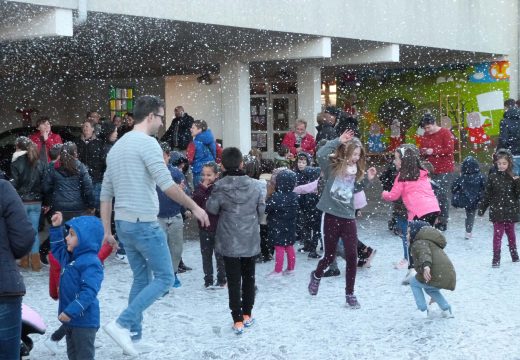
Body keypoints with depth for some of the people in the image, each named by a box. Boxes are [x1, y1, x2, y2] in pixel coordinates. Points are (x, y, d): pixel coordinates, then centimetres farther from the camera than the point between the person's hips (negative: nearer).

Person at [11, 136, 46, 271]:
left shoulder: (16, 163, -10)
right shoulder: (39, 163, 1)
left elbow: (15, 184, -11)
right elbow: (44, 183, 2)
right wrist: (44, 202, 9)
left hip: (21, 202, -3)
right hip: (36, 202, 3)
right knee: (34, 231, 9)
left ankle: (24, 261, 15)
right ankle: (35, 262, 9)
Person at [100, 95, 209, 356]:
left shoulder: (116, 147, 15)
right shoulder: (147, 143, -11)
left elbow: (105, 193, 15)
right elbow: (167, 184, -20)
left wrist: (107, 230, 18)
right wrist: (194, 207, -11)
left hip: (124, 224, 9)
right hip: (144, 223, -9)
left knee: (141, 279, 17)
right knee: (164, 278, -1)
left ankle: (133, 334, 16)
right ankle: (122, 324, -10)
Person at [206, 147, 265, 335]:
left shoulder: (220, 187, -14)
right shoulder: (253, 185, -5)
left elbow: (211, 209, -7)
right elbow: (261, 208, 3)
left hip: (229, 242, -2)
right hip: (250, 240, 2)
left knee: (234, 280, 2)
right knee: (249, 277, 17)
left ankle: (238, 320, 0)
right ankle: (247, 314, 24)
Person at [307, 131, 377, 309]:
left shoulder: (355, 171, 5)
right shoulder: (332, 165, -10)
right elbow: (320, 154, -30)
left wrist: (367, 179, 3)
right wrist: (338, 141, -28)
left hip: (348, 217, 4)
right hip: (331, 215, -4)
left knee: (352, 256, -1)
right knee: (329, 255, 7)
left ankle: (350, 294, 12)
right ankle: (316, 276, 41)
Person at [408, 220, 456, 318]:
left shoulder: (419, 242, -2)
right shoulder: (430, 241, 29)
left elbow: (424, 252, -25)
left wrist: (426, 265, -43)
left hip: (437, 276, -9)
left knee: (414, 282, 16)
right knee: (429, 288, 35)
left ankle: (423, 310, 11)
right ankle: (447, 310, 27)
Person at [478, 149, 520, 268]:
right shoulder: (493, 177, -2)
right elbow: (487, 195, 3)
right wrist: (481, 208, 3)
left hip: (510, 212, 1)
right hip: (497, 212, -1)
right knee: (497, 234, -6)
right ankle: (496, 259, -4)